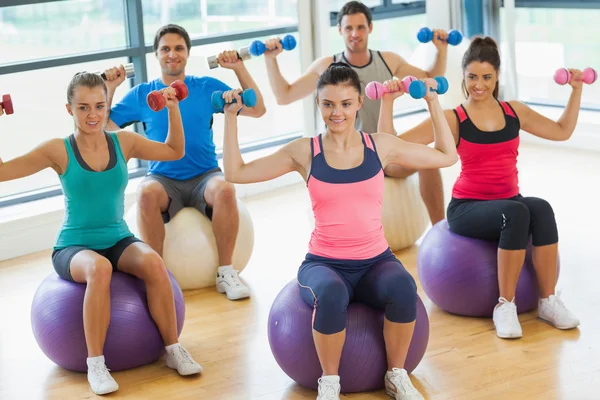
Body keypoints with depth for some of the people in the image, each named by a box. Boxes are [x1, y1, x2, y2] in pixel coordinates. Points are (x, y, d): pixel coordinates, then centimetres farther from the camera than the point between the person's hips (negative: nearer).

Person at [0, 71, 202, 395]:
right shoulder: (58, 151, -8)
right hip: (74, 248, -3)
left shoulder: (124, 142, 1)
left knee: (153, 262, -31)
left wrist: (172, 110, 3)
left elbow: (175, 151, 15)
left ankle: (173, 349, -14)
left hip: (118, 241, 3)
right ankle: (95, 364, -26)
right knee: (99, 268, -39)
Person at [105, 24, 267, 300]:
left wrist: (239, 68, -6)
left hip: (205, 176, 0)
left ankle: (225, 272, -20)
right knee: (146, 193, -35)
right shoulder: (141, 95, 8)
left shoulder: (207, 87, 7)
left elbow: (257, 110, 3)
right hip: (163, 180, 0)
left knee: (225, 189, -35)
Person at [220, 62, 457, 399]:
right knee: (331, 294, -38)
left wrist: (433, 101, 8)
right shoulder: (305, 151, 0)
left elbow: (447, 156, 12)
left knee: (403, 288, -34)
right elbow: (236, 173, 2)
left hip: (376, 261, 1)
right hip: (325, 263, -1)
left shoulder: (381, 145, 3)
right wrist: (232, 116, -1)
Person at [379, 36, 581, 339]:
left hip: (510, 201, 4)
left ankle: (548, 301, -24)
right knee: (517, 213, -37)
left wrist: (576, 89, 14)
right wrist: (388, 102, -23)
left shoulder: (514, 111, 6)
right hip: (467, 208, -3)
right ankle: (505, 305, -26)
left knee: (541, 209, -33)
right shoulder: (452, 120, -6)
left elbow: (563, 131, 20)